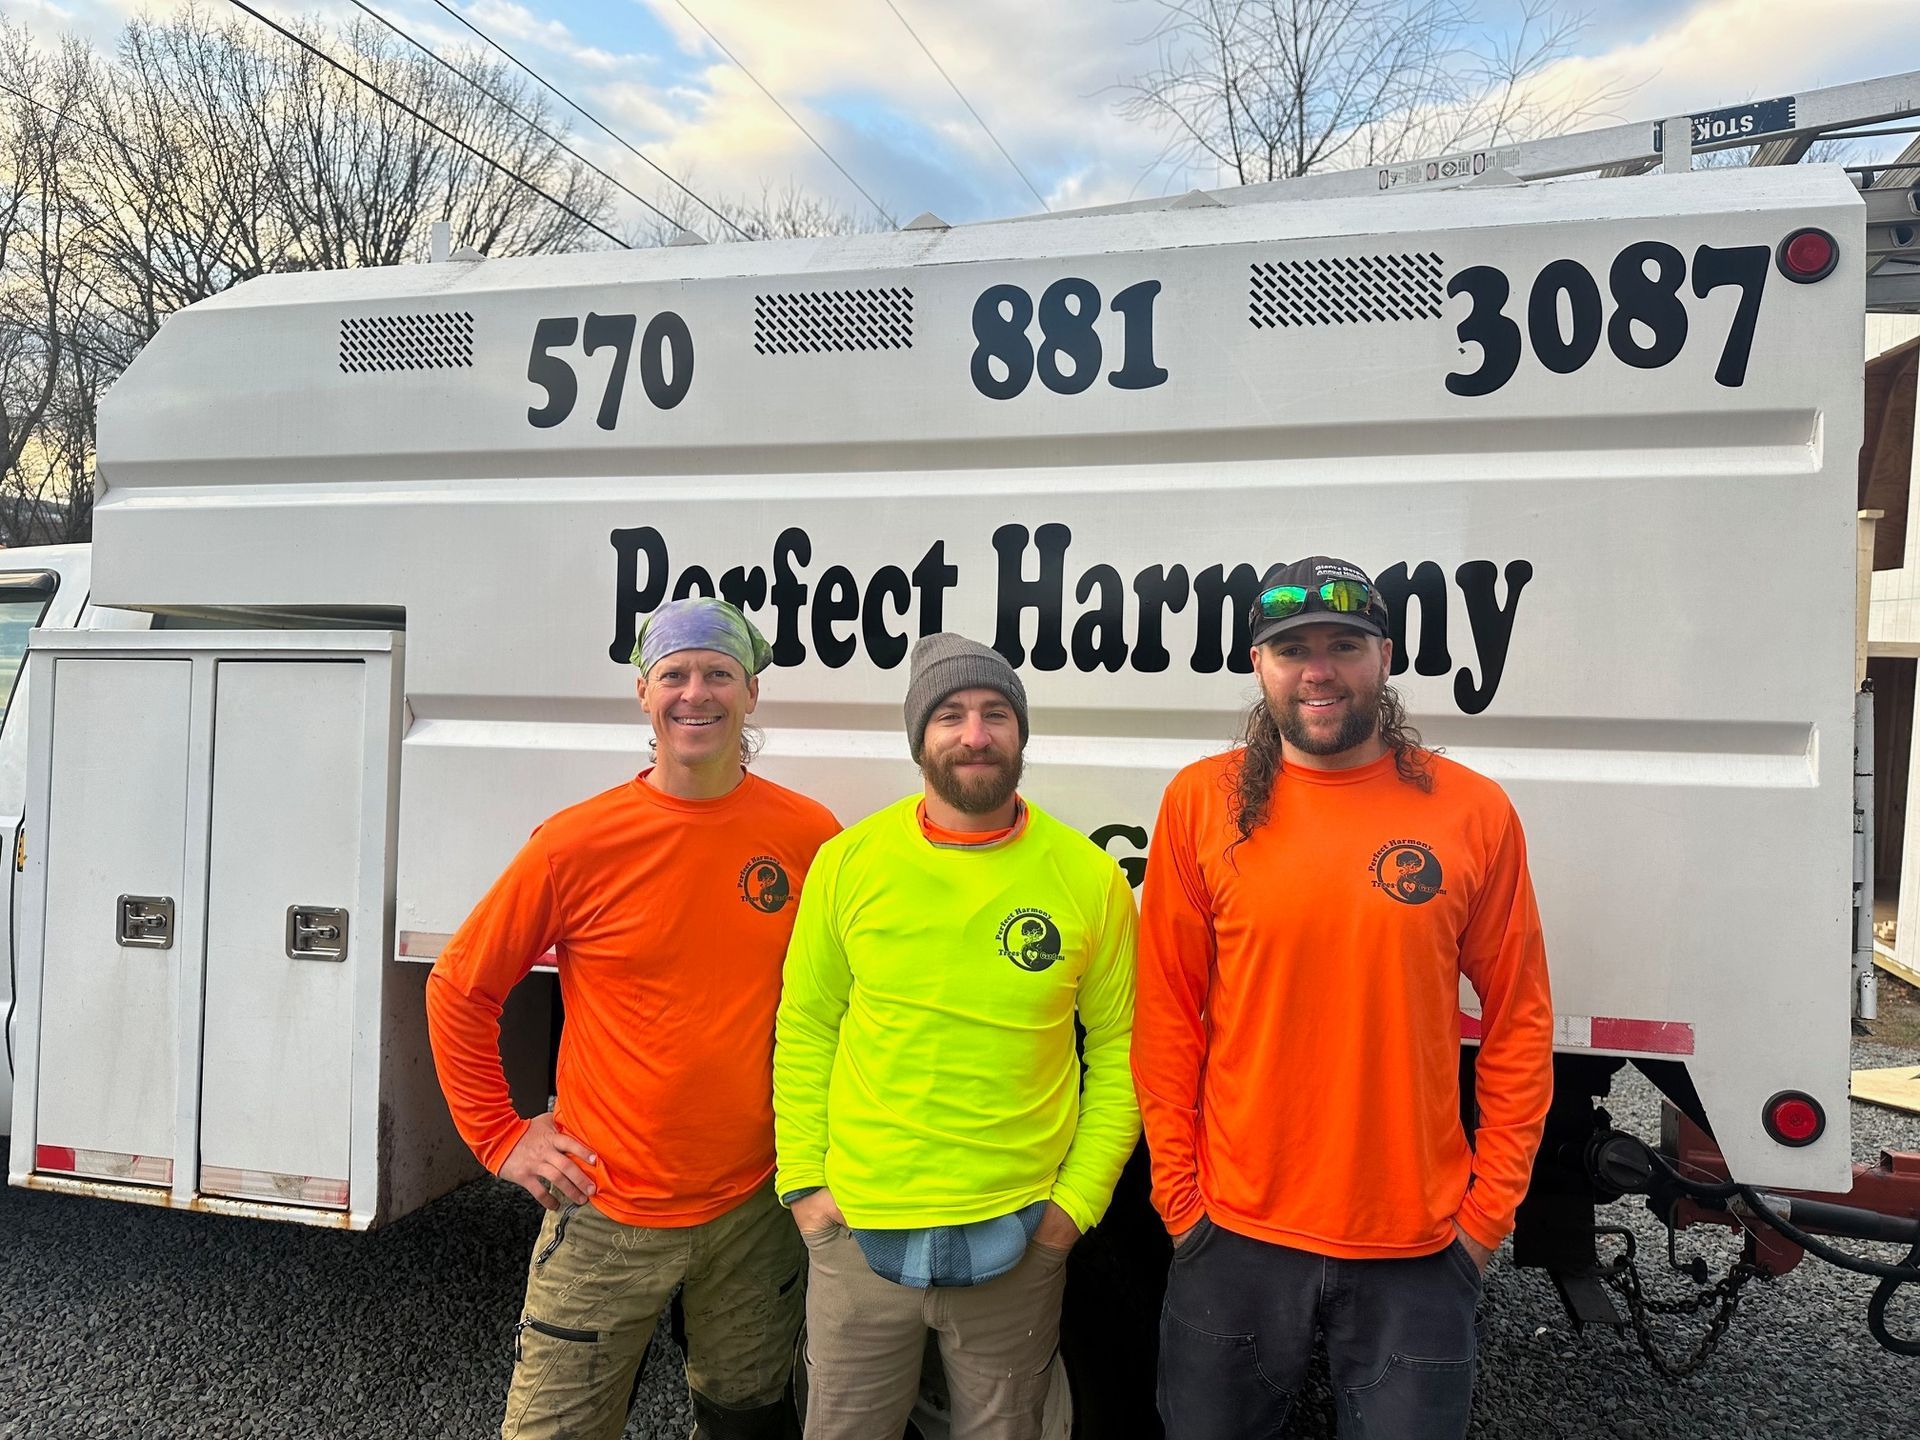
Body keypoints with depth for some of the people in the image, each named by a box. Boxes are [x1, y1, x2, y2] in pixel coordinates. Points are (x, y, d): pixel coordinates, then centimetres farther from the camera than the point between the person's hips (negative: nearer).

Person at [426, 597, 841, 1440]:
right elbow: (458, 992, -1)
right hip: (608, 1213, -2)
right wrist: (501, 1138, -2)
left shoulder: (810, 838, -7)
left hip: (758, 1205, 2)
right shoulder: (579, 844, -12)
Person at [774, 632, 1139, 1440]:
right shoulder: (847, 863, -5)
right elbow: (805, 1032, 1)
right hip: (857, 1229, 1)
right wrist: (805, 1181, -2)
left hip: (1019, 1238, 0)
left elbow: (1117, 1052, -1)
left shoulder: (1089, 878, -7)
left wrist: (1079, 1198, -4)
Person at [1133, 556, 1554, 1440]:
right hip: (1236, 1235, 1)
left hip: (1419, 1247, 0)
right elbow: (1168, 1013, -1)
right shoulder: (1202, 803, -5)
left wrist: (1491, 1208, 0)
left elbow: (1517, 1022, 1)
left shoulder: (1473, 812, -5)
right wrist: (1178, 1191, -1)